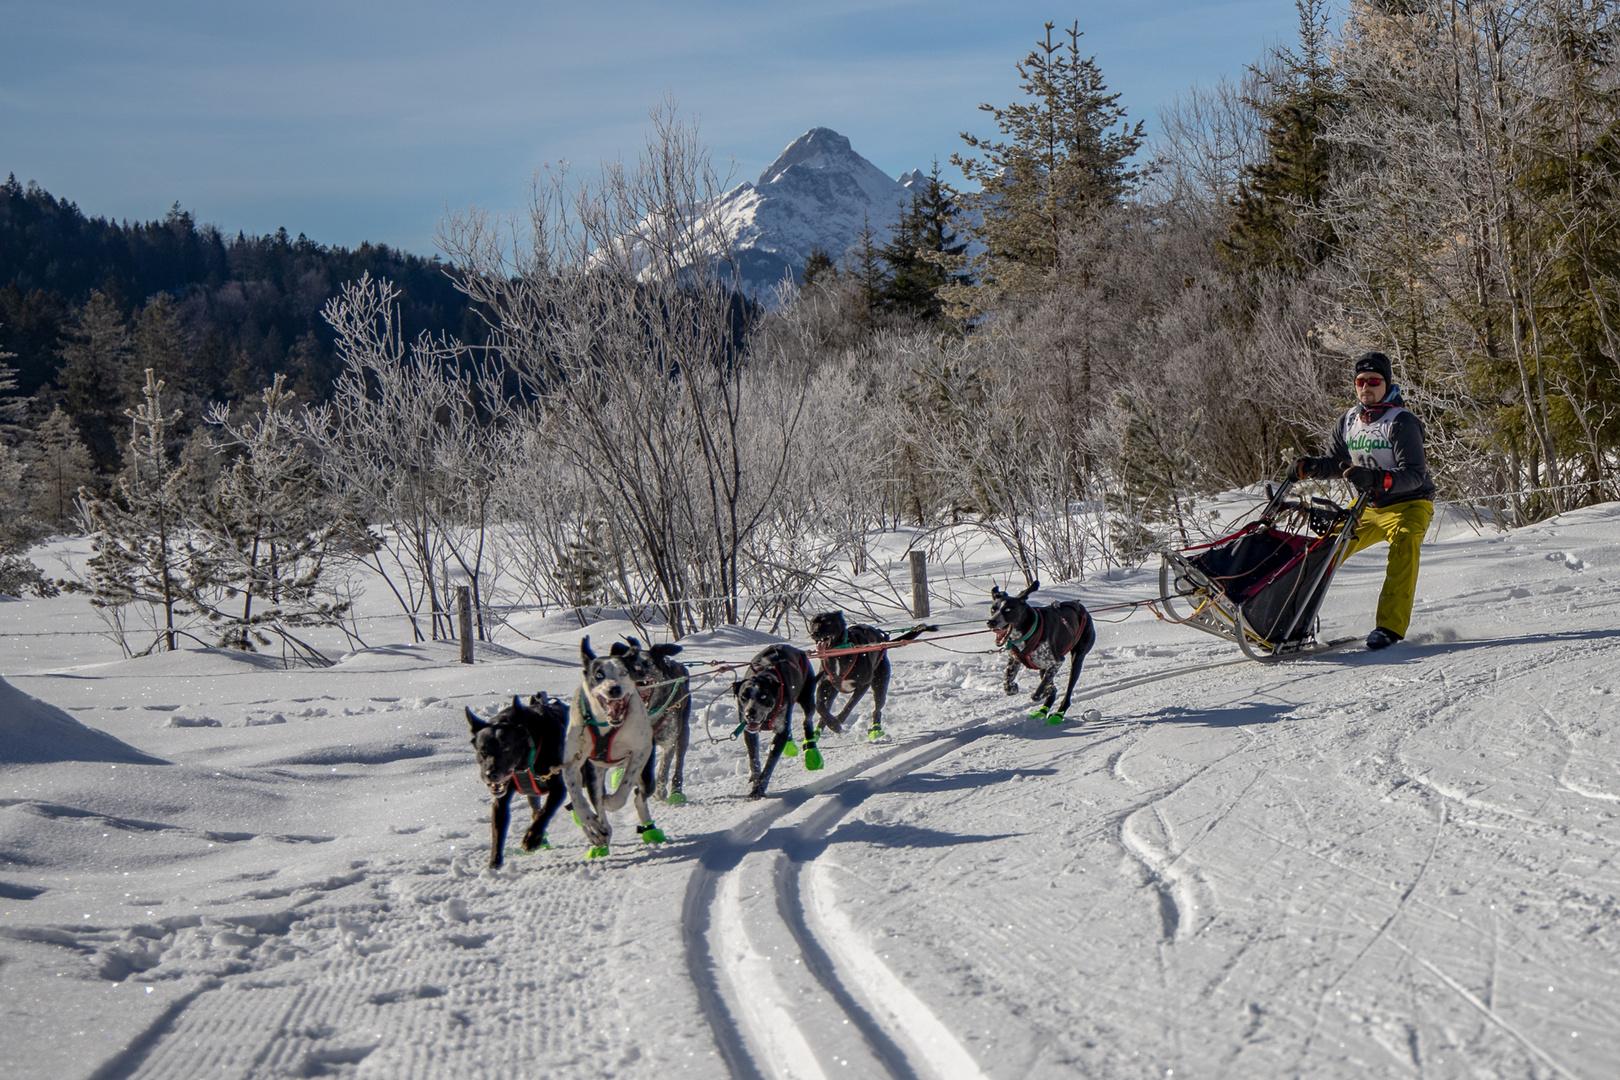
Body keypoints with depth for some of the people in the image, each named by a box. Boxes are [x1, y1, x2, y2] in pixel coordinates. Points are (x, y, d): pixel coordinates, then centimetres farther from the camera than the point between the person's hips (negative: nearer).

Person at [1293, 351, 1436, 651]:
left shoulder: (1402, 423, -17)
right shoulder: (1348, 421, 3)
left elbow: (1414, 475, -26)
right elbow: (1334, 463, 11)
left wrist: (1376, 478, -42)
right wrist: (1308, 467, -11)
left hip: (1409, 505, -6)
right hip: (1368, 508, 6)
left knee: (1403, 545, -33)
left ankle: (1391, 625, -39)